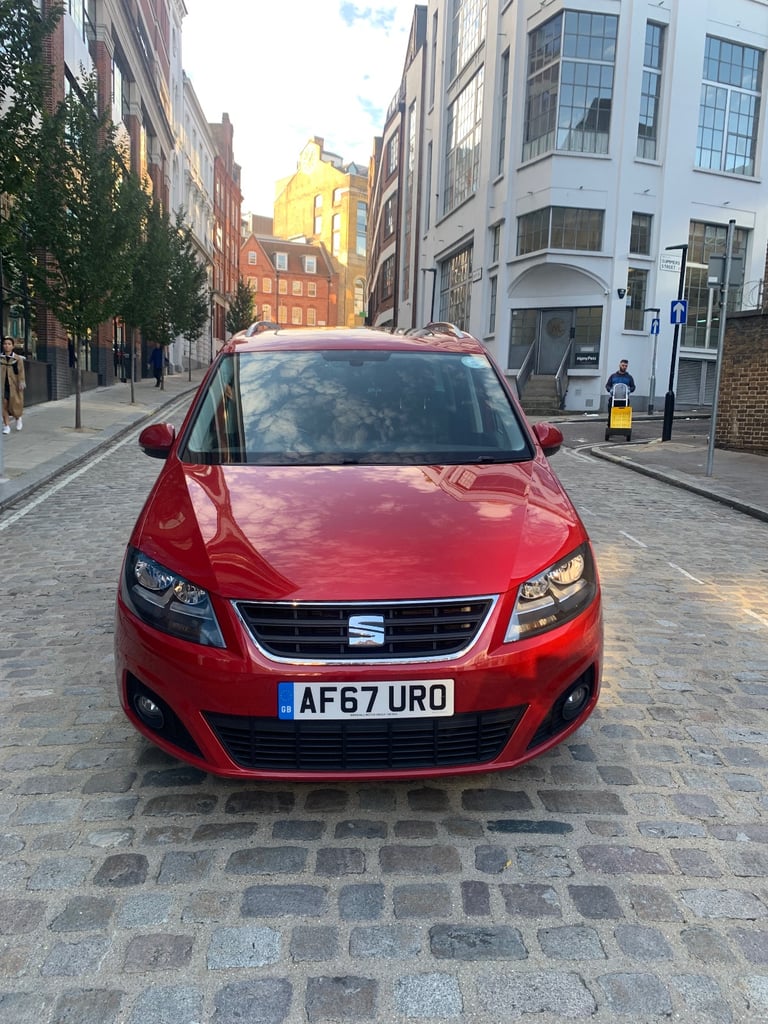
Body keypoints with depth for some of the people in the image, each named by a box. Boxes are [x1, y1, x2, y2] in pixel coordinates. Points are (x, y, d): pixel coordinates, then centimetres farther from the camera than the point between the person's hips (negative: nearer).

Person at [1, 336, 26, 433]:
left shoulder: (18, 358, -1)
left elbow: (21, 371, -6)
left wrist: (22, 382, -17)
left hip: (14, 385, -2)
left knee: (15, 404, 2)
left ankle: (18, 418, 34)